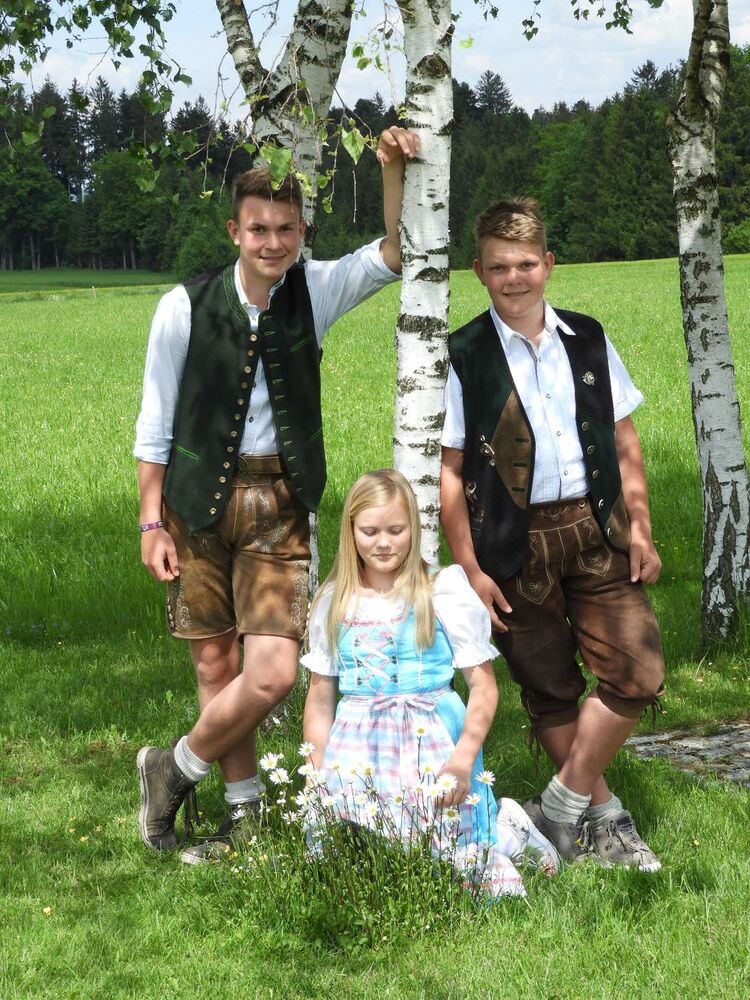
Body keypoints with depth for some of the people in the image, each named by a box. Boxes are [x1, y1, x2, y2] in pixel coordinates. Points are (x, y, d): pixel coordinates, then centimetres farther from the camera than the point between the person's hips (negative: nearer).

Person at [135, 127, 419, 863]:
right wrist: (151, 522, -2)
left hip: (279, 504, 1)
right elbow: (155, 425, -1)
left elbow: (393, 256, -9)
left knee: (272, 673, -10)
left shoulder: (314, 291, 0)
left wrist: (394, 171, -25)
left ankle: (175, 771, 15)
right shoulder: (186, 307, -7)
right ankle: (245, 814, 24)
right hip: (199, 502, -1)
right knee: (216, 667, 6)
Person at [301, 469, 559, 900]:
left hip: (430, 743, -3)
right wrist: (317, 776, 8)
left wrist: (464, 757, -17)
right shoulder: (333, 603, 11)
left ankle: (504, 831, 18)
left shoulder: (444, 593, 0)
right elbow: (320, 698, 15)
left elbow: (484, 687, -3)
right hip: (357, 749, 4)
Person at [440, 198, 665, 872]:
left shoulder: (587, 339, 7)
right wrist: (470, 570, -7)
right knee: (550, 691, 6)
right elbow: (450, 471, -4)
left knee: (638, 672, -5)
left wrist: (639, 526, 5)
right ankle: (601, 816, 24)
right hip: (516, 544, -3)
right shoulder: (463, 357, -3)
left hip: (596, 531, 3)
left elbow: (625, 441, 12)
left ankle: (564, 804, 11)